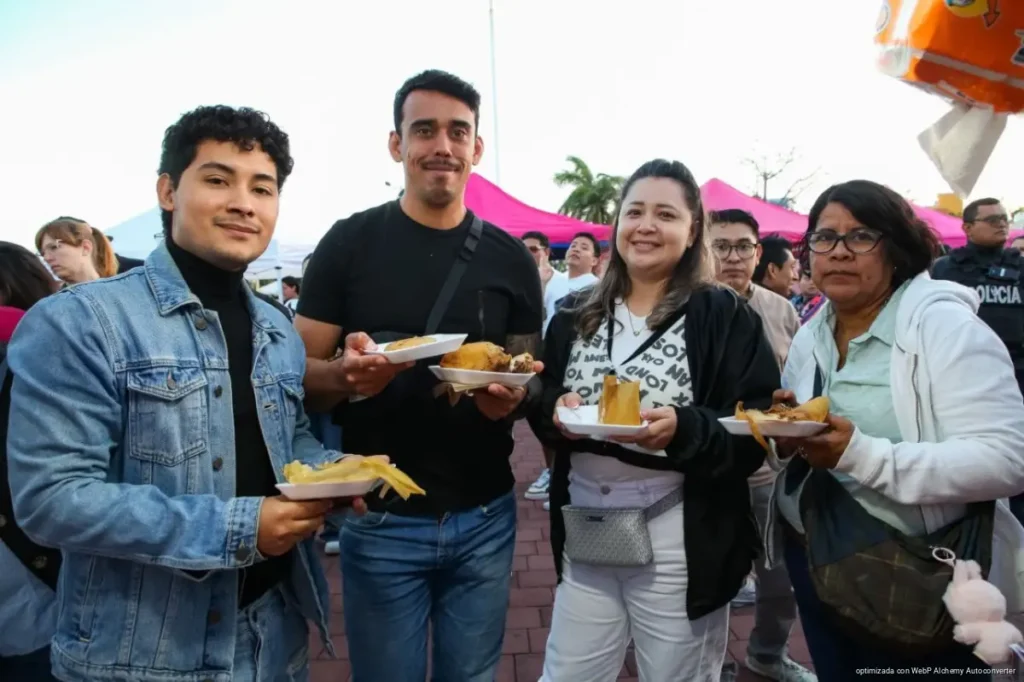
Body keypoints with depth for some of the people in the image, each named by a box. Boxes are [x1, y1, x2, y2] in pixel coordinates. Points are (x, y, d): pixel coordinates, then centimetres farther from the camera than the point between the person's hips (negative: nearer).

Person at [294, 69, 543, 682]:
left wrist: (514, 397, -16)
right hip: (381, 519, -2)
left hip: (484, 518, 3)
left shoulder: (511, 258, 2)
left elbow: (535, 378, 8)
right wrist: (345, 375, -26)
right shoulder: (349, 242, -5)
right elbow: (299, 372, -4)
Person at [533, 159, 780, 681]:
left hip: (680, 546, -3)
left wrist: (684, 430, -28)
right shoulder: (575, 315, 5)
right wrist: (556, 410, -12)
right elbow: (542, 402, 10)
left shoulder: (725, 316, -7)